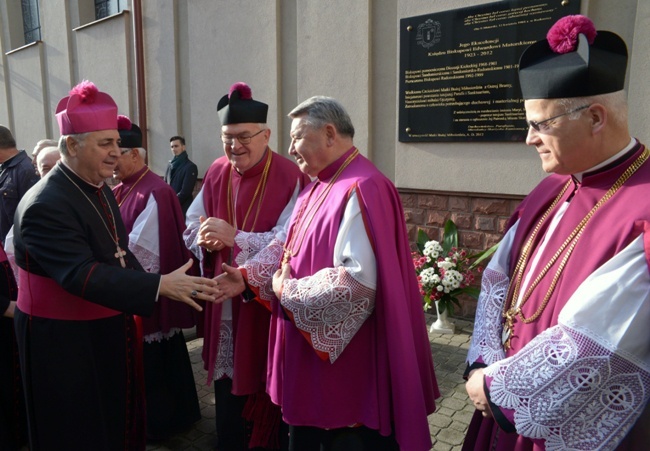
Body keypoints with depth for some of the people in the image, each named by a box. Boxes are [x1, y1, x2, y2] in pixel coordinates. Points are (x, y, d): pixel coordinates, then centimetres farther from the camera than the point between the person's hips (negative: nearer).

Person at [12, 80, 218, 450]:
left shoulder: (100, 189, 4)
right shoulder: (45, 205, -23)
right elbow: (80, 274, -31)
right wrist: (160, 285, -35)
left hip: (110, 331, 8)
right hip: (65, 341, -8)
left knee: (119, 416, 21)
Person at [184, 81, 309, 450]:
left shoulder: (290, 178, -14)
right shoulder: (217, 174, 4)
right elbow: (192, 227, 8)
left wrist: (234, 236, -26)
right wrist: (205, 239, -14)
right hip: (223, 300, 5)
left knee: (264, 391, 10)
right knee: (227, 388, 19)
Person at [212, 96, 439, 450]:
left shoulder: (361, 190, -23)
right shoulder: (318, 186, 9)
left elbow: (355, 282, -30)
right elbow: (290, 245, 12)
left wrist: (288, 291, -18)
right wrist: (248, 276, -3)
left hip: (344, 359, -9)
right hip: (307, 346, 9)